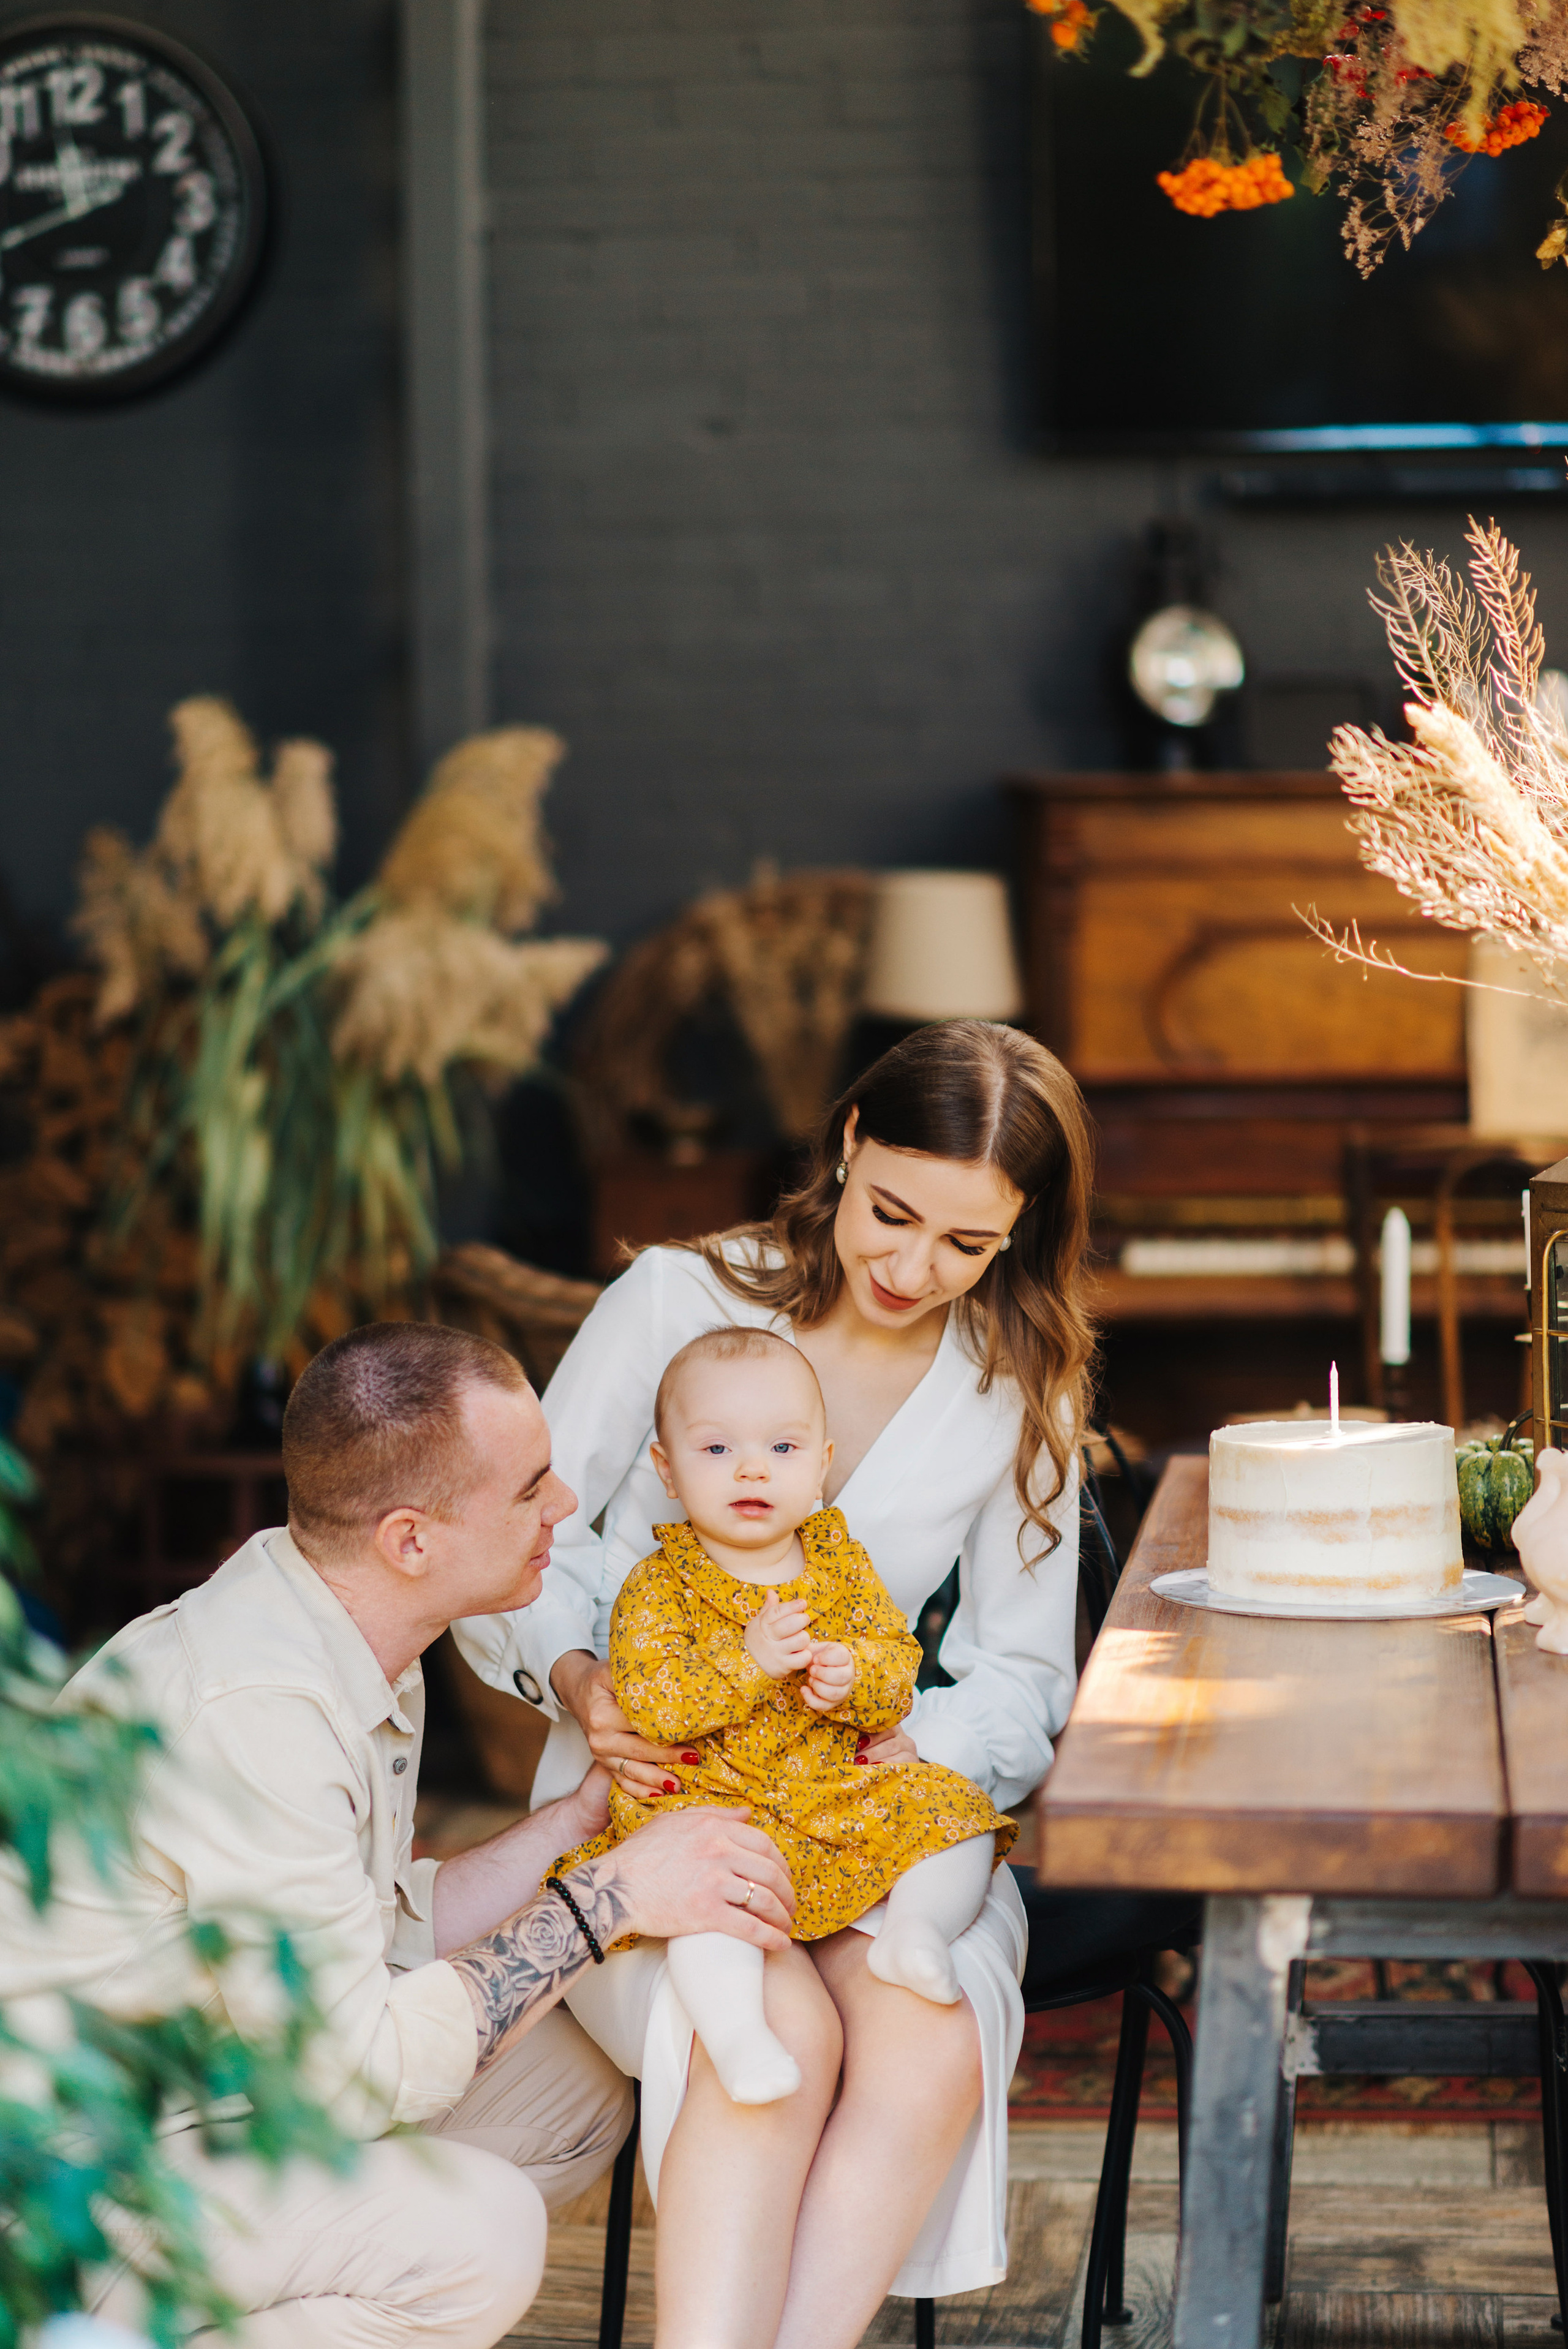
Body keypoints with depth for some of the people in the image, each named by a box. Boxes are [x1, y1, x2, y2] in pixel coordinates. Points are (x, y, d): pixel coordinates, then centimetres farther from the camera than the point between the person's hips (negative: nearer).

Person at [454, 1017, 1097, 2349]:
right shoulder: (674, 1302, -5)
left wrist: (917, 1754, -14)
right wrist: (576, 1682, -19)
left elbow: (1022, 1676, 8)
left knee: (935, 2050, -31)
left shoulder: (1019, 1390, 4)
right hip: (648, 1799, -2)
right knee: (779, 2035, -34)